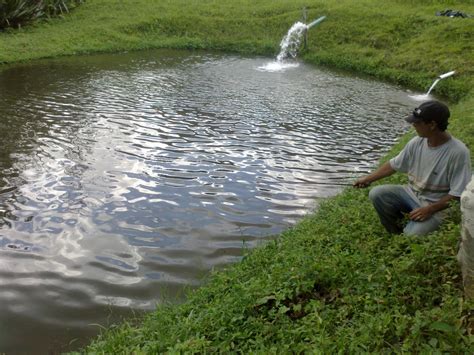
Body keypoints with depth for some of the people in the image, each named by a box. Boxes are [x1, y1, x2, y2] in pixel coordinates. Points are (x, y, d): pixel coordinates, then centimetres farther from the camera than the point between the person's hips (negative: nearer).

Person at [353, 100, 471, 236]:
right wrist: (368, 178, 8)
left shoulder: (458, 152, -23)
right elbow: (393, 165, 9)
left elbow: (458, 194, -19)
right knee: (376, 194, -14)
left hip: (437, 206, -6)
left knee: (411, 236, -29)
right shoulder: (416, 143, -6)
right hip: (411, 193, 6)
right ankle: (395, 234, 4)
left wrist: (429, 210, -23)